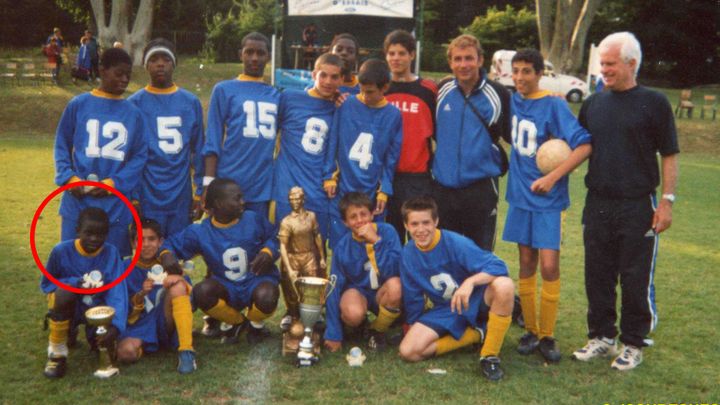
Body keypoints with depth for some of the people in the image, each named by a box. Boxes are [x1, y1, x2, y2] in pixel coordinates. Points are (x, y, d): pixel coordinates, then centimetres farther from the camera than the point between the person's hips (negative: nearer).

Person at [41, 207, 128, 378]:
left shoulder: (111, 253, -14)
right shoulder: (62, 250, -15)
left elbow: (117, 293, -21)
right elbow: (45, 284, -3)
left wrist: (115, 326, -36)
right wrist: (73, 283, -23)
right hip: (68, 307, -1)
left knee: (108, 350, -20)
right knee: (65, 291, -35)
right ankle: (57, 353, -14)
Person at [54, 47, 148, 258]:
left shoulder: (133, 113, 5)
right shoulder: (78, 105, 2)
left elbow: (140, 155, 3)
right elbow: (62, 145, 7)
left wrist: (114, 182, -10)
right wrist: (68, 177, -9)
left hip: (116, 204, 1)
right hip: (78, 201, -1)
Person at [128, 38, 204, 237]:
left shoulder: (191, 102, 7)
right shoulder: (135, 104, 0)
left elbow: (198, 151, 9)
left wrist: (199, 193, 6)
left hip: (181, 197, 2)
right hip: (148, 198, -2)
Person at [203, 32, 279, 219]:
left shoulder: (276, 95, 14)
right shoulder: (224, 90, 3)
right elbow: (213, 141, -1)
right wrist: (209, 182, -8)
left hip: (263, 186, 3)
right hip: (229, 185, -3)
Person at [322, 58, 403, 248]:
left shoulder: (393, 116, 1)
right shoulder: (345, 106, -1)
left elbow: (391, 158, 3)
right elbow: (333, 142, 3)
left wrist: (384, 190, -3)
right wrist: (329, 176, -1)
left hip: (372, 194, 0)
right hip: (341, 190, 0)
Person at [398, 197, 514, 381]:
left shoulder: (455, 243, -20)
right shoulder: (408, 255, -6)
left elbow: (498, 266, -28)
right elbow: (412, 297, 7)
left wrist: (470, 281, -44)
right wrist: (413, 327, 15)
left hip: (475, 300, -4)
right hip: (445, 310, 4)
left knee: (504, 285, -38)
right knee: (409, 350, -18)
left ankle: (490, 356, -20)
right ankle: (477, 334, -3)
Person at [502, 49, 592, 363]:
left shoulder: (554, 104, -11)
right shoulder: (513, 101, 6)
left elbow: (584, 145, -16)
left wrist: (552, 177, -21)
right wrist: (515, 168, 3)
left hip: (547, 198, -5)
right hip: (520, 195, 5)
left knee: (549, 266, -7)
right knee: (526, 264, 9)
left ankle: (547, 336, 7)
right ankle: (530, 331, 19)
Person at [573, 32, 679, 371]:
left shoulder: (653, 103, -3)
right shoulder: (593, 103, 9)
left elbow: (669, 155, -2)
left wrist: (667, 200, -8)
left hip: (638, 206, -4)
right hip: (598, 203, 5)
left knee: (636, 279, 3)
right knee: (598, 275, 11)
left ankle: (633, 344, 17)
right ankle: (601, 336, 26)